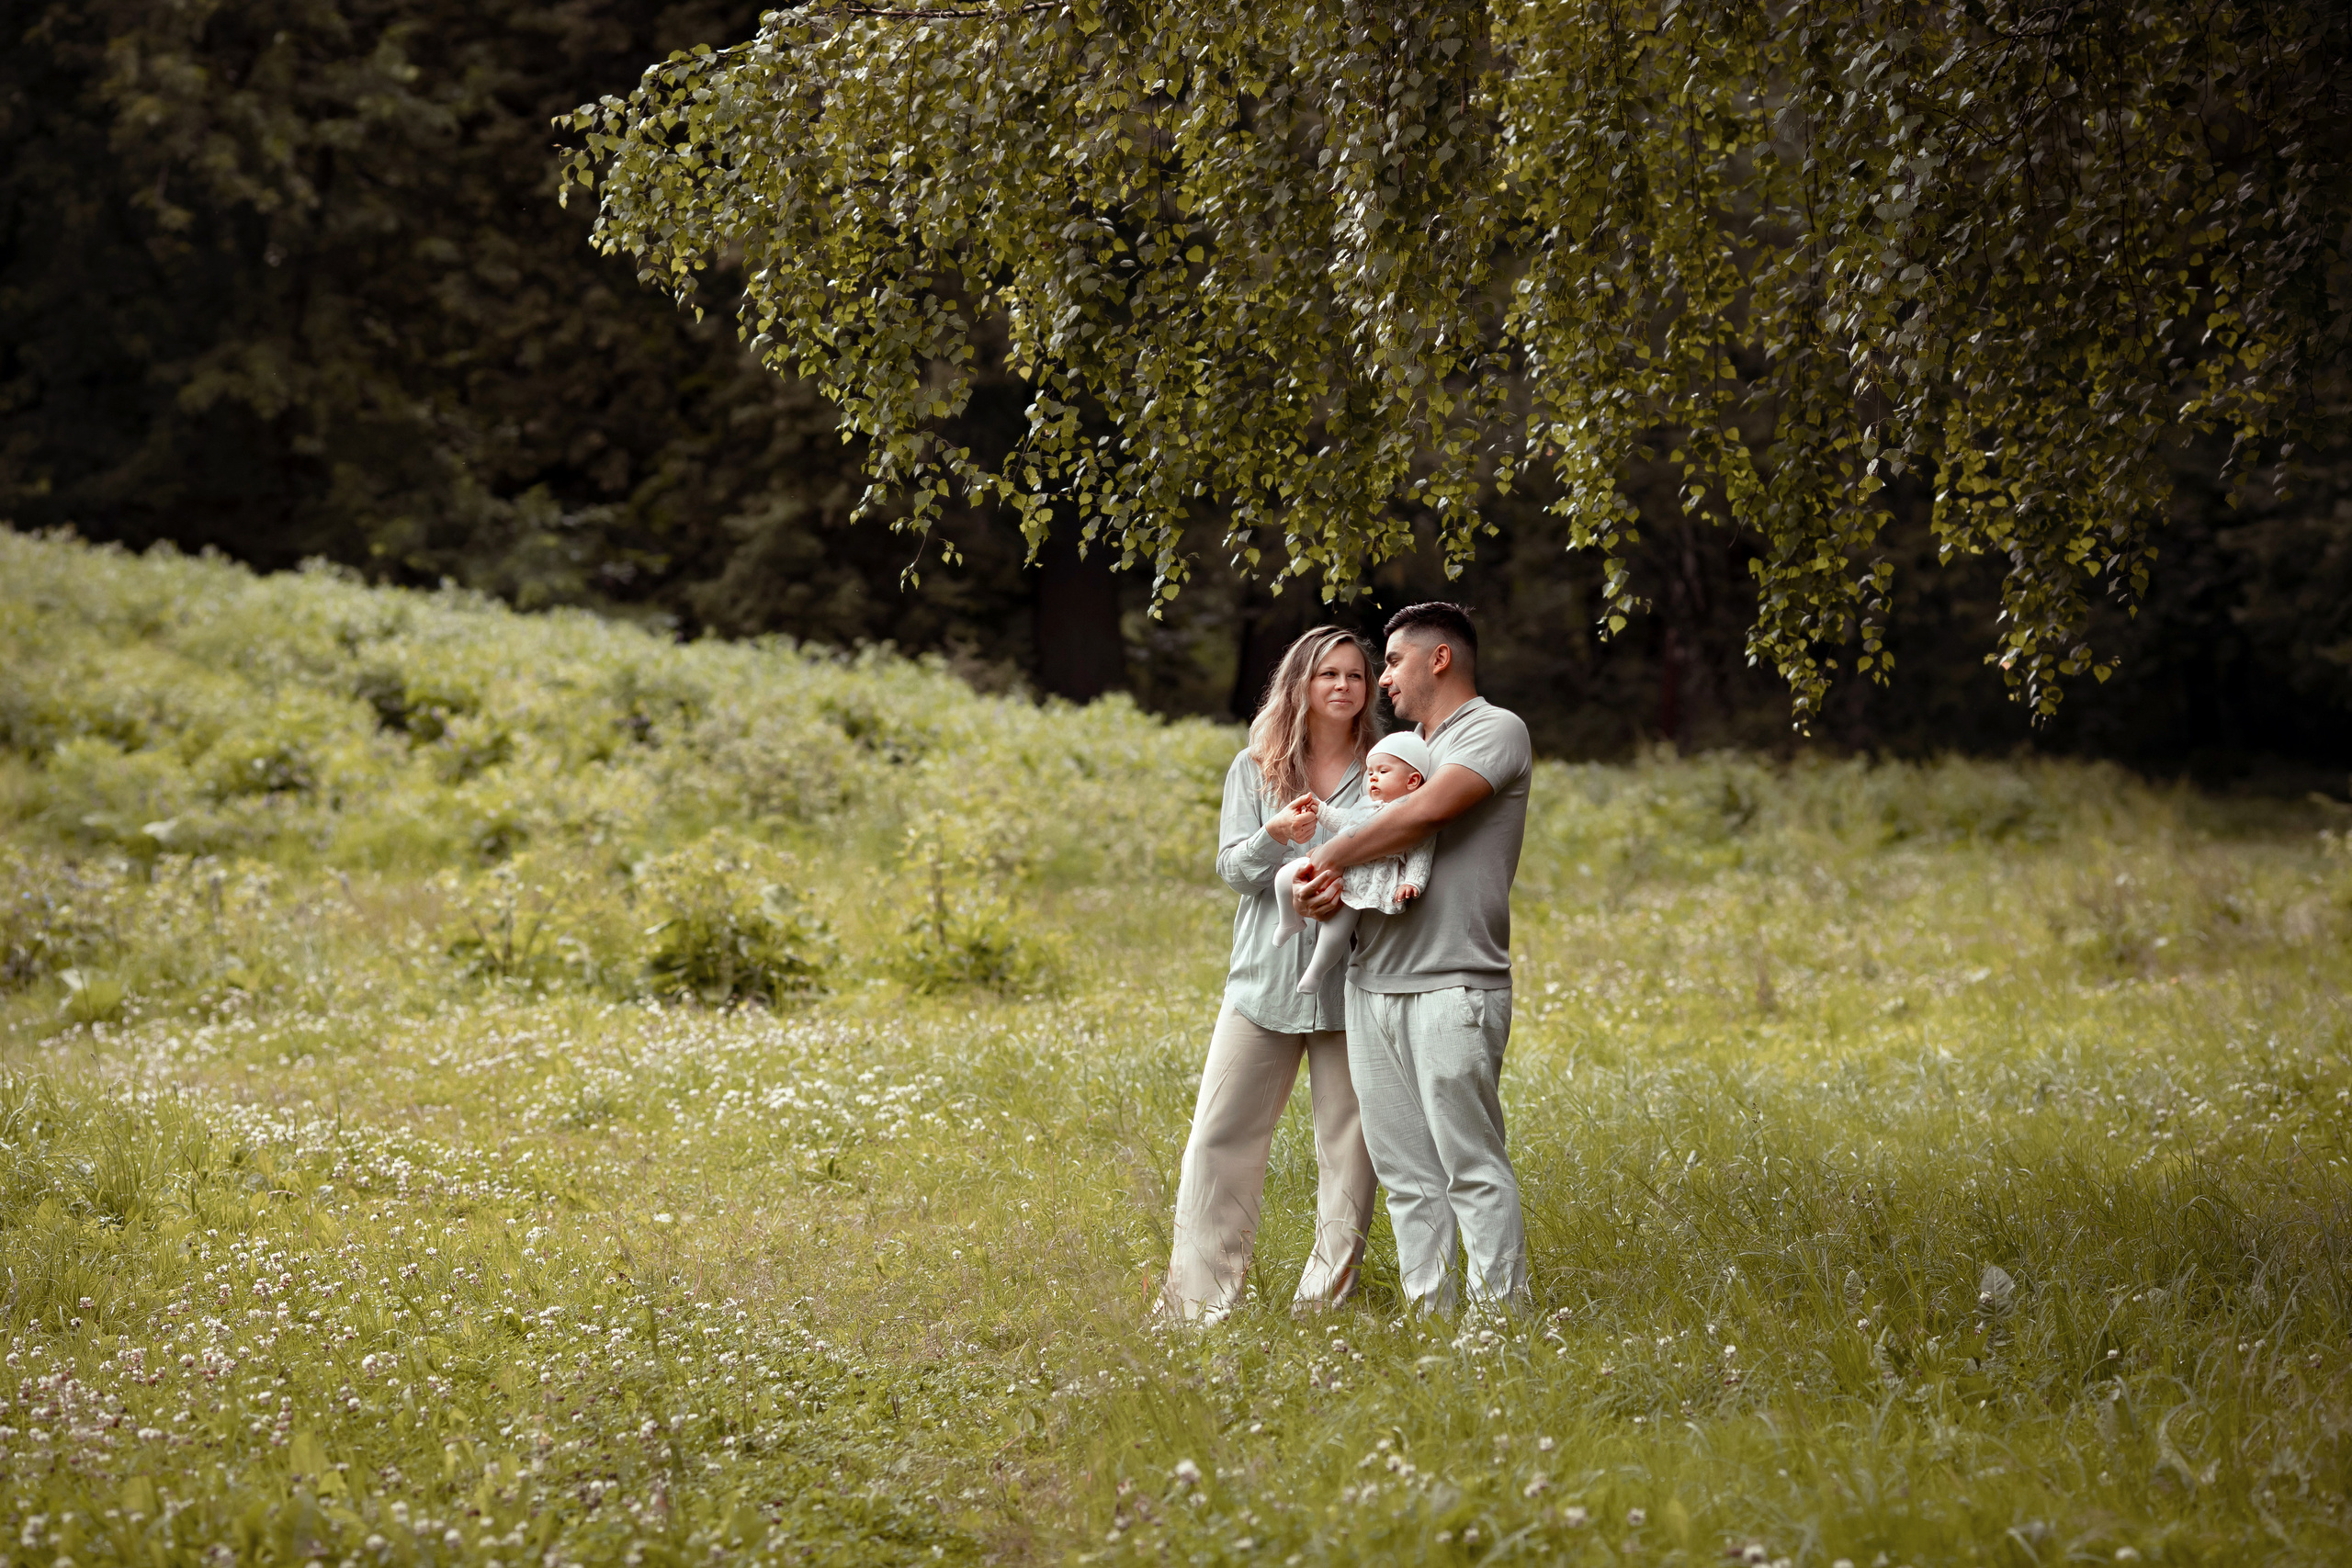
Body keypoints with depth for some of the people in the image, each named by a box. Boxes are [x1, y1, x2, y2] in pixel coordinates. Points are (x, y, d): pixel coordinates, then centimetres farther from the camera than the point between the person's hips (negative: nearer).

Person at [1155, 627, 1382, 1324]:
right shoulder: (1255, 768, 7)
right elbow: (1232, 869, 0)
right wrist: (1276, 835, -21)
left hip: (1351, 986, -1)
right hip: (1264, 980, 1)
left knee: (1349, 1146, 1)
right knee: (1218, 1138, -1)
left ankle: (1328, 1298, 9)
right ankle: (1197, 1299, 5)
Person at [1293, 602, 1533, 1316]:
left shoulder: (1496, 731, -1)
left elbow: (1428, 810, -16)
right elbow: (1363, 845, 20)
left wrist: (1330, 857, -6)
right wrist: (1323, 885, -5)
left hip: (1454, 988, -8)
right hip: (1371, 985, 8)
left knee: (1473, 1167, -9)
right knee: (1407, 1174, 6)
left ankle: (1500, 1317, -6)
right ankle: (1429, 1316, 9)